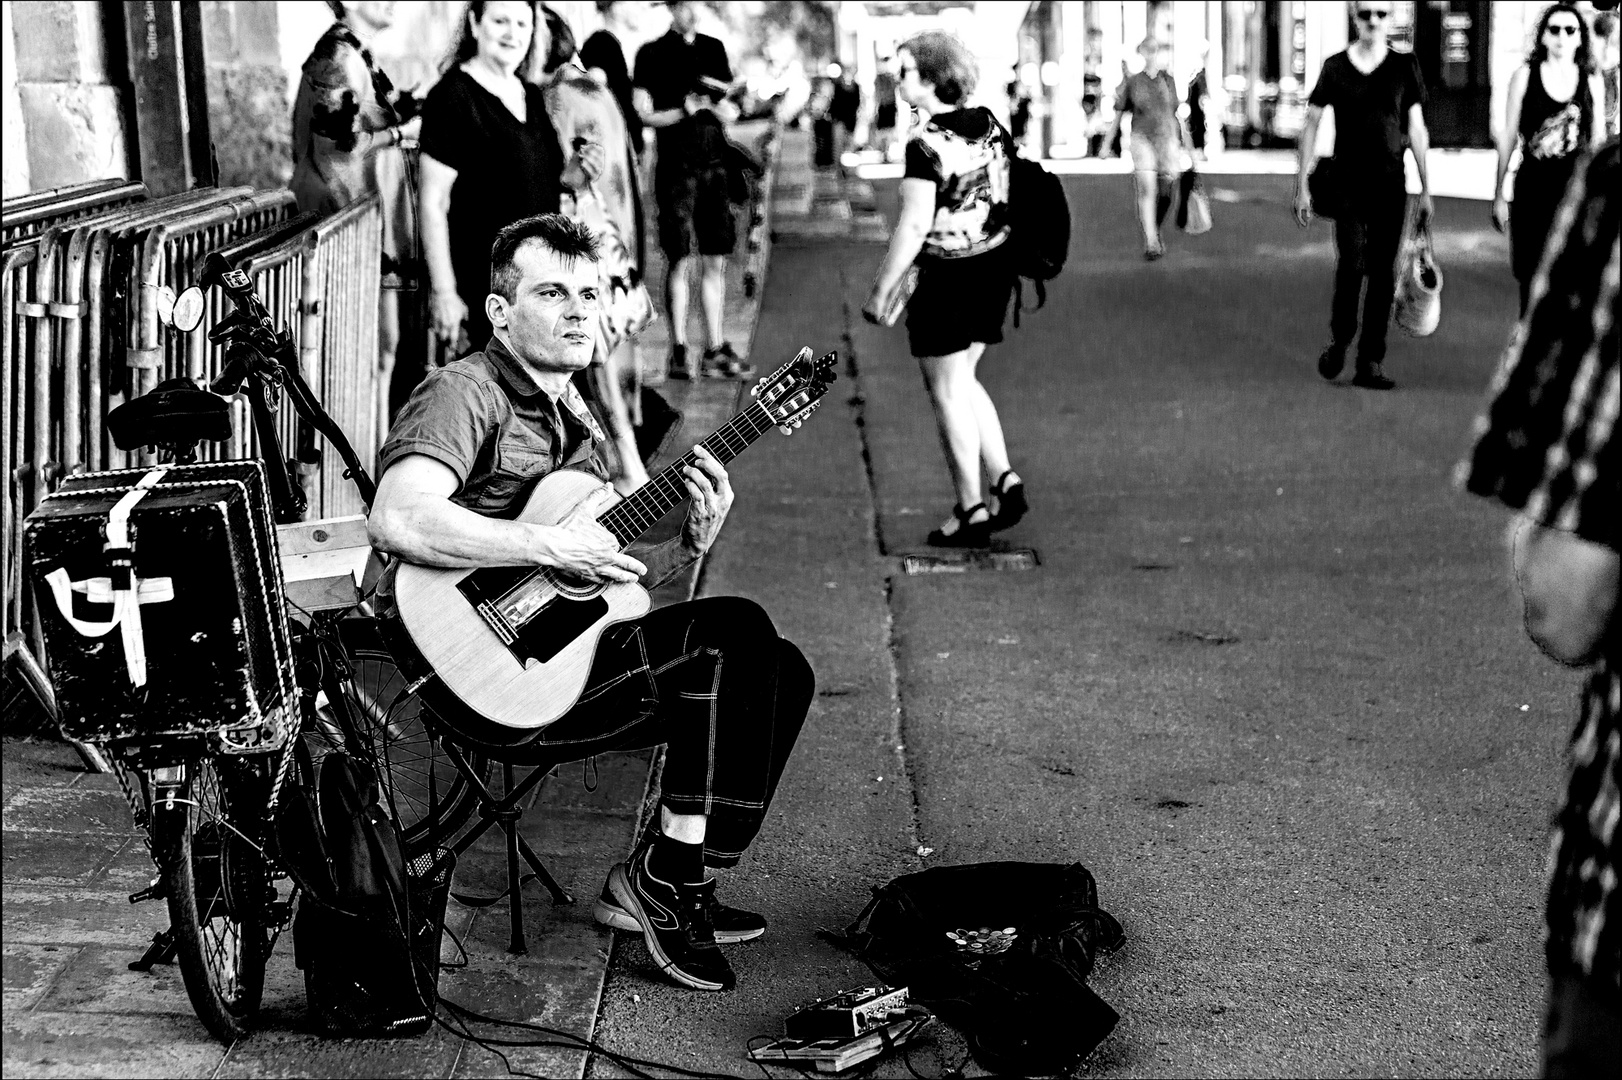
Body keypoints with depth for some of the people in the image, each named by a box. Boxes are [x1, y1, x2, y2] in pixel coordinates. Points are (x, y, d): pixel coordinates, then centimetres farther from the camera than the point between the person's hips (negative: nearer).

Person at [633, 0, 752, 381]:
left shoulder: (713, 49, 13)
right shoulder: (652, 54, 0)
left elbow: (731, 111, 17)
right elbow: (643, 114, -4)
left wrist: (719, 106, -5)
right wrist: (683, 111, -17)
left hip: (715, 163, 5)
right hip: (676, 167, -5)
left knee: (715, 261, 6)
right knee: (680, 260, -4)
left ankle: (716, 349, 11)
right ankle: (679, 352, 2)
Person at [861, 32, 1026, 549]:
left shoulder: (927, 144, -19)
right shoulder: (989, 125, 3)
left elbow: (914, 226, -21)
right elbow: (1006, 197, 10)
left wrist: (881, 290, -14)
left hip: (947, 277, -8)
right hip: (995, 268, 8)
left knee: (949, 393, 5)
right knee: (963, 380, 22)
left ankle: (972, 512, 11)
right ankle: (1004, 479, 15)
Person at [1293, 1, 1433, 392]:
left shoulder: (1405, 66, 5)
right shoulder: (1335, 66, 2)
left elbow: (1417, 130, 9)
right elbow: (1310, 125, 5)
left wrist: (1426, 189, 7)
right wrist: (1301, 185, 0)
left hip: (1390, 184, 2)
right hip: (1348, 183, -2)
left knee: (1383, 274, 1)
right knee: (1351, 264, -16)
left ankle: (1371, 363, 6)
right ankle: (1339, 340, 8)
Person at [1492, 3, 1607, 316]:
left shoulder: (1592, 82, 4)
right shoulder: (1525, 75, 0)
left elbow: (1598, 143, 9)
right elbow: (1508, 136, 4)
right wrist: (1499, 194, 4)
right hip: (1533, 187, -1)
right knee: (1531, 275, 4)